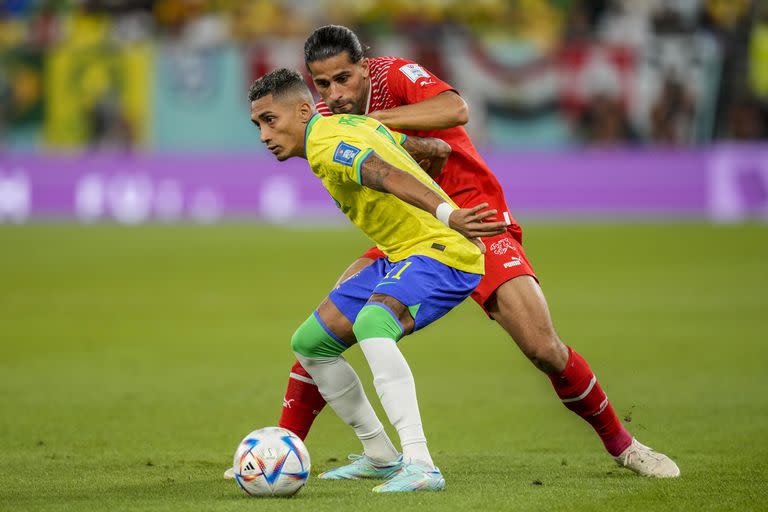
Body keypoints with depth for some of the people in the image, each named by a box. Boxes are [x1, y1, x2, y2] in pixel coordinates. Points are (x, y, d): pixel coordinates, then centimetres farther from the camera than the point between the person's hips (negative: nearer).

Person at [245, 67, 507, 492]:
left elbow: (387, 175, -38)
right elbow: (436, 150, 17)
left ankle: (419, 465, -42)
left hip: (440, 253, -11)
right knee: (310, 344, 13)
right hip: (401, 255, 11)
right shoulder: (349, 125, 11)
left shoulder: (328, 143, -18)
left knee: (370, 325, -37)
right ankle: (380, 457, 24)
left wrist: (446, 214, -55)